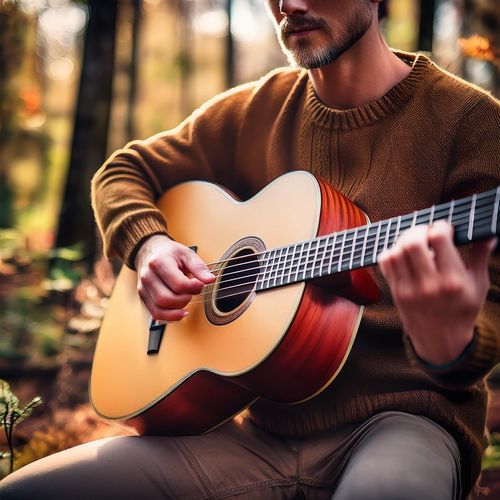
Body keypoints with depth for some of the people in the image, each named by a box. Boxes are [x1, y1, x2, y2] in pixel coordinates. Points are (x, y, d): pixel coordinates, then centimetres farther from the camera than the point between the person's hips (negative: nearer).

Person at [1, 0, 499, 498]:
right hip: (262, 426, 5)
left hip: (396, 415, -5)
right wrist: (148, 244, -1)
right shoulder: (254, 111, 11)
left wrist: (451, 344, -35)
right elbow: (124, 170, 22)